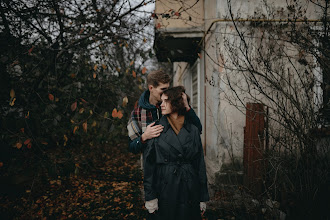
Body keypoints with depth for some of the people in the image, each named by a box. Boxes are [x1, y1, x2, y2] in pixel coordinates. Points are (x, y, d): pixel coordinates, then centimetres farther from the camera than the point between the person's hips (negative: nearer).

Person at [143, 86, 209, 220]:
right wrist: (150, 196, -8)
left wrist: (203, 198, 5)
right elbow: (148, 164, -4)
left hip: (189, 192, 2)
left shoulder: (193, 130, 3)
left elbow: (200, 164, 6)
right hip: (164, 191, -2)